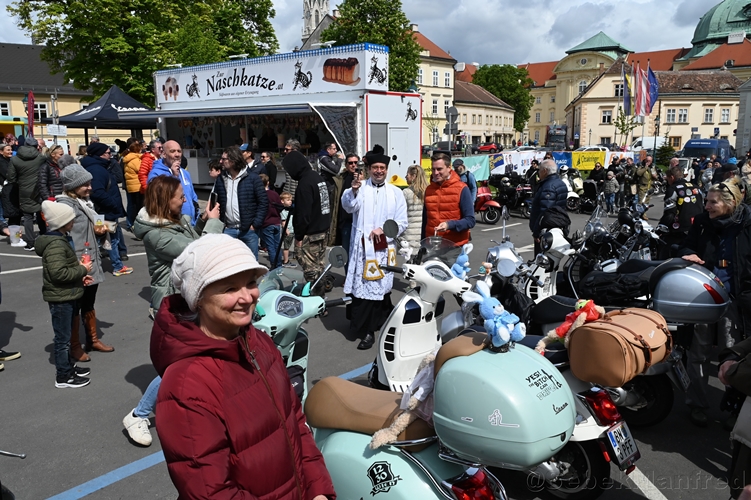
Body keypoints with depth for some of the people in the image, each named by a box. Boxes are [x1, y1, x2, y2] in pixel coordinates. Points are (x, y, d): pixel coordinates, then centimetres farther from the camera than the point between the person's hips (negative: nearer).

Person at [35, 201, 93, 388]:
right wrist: (82, 270, -19)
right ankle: (63, 376, 12)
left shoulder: (60, 239, 11)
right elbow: (58, 273, -30)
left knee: (65, 335, 21)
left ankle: (68, 366, 34)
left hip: (66, 295, 10)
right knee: (63, 338, 1)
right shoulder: (55, 245, -23)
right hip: (60, 297, -10)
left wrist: (80, 275, 7)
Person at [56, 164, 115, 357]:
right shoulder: (65, 205, -14)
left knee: (89, 304, 20)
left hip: (92, 263, 9)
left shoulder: (85, 202, 13)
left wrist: (99, 229, 4)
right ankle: (75, 347, 18)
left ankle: (93, 340, 34)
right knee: (74, 307, 5)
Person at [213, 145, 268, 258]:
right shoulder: (220, 179, 9)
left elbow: (263, 202, -4)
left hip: (249, 230, -3)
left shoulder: (253, 178, -2)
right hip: (228, 230, 3)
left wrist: (255, 224, -10)